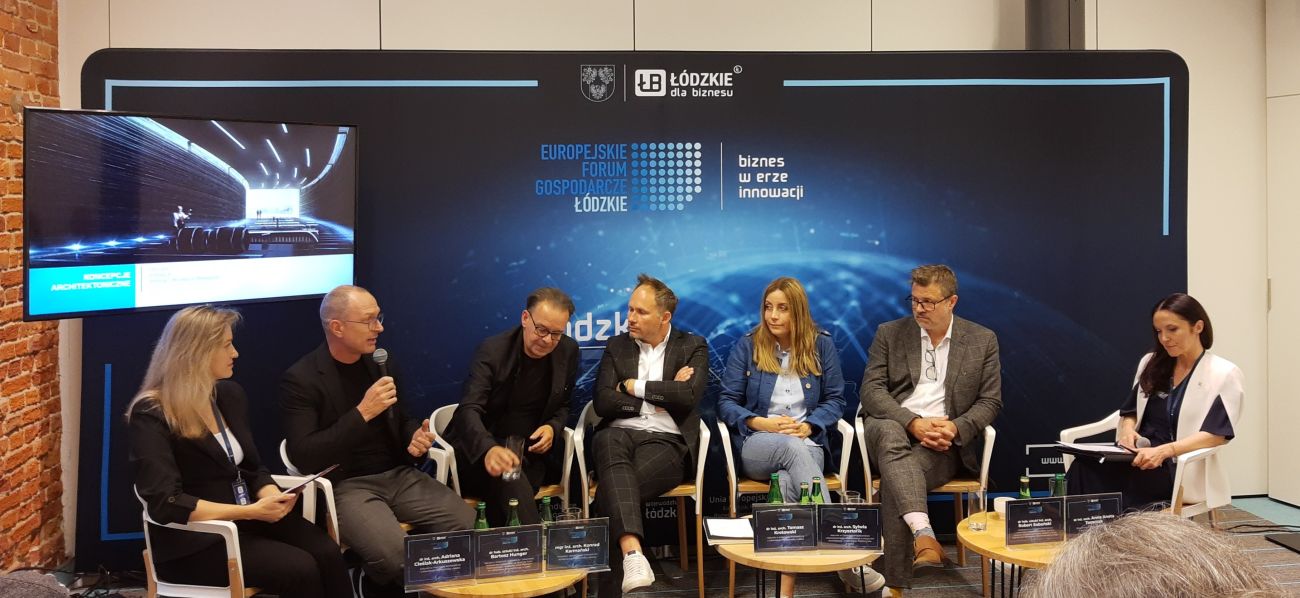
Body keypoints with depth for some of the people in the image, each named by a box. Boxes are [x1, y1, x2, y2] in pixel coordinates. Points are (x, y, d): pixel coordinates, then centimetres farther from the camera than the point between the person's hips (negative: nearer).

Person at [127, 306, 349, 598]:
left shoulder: (230, 394, 9)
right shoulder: (151, 415, -13)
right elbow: (166, 504, -22)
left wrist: (272, 496, -9)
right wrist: (250, 511, -25)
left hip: (245, 519, 6)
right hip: (193, 540, -6)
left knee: (326, 552, -22)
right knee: (299, 569, -27)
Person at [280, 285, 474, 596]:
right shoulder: (300, 379, -8)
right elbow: (303, 456, -17)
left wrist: (417, 439, -2)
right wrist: (362, 413, -22)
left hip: (398, 475, 6)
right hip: (345, 485, -5)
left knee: (468, 525, -16)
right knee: (391, 551, -32)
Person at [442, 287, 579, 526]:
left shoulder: (568, 351, 1)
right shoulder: (492, 351, -13)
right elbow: (469, 410, -25)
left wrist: (554, 428, -9)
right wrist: (489, 449, -47)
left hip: (529, 451, 3)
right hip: (480, 451, -3)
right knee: (510, 478, -36)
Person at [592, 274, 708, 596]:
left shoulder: (693, 347, 10)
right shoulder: (616, 346, 16)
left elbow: (689, 396, -10)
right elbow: (602, 402, 3)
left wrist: (633, 386, -3)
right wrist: (661, 396, -3)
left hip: (666, 441, -2)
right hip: (619, 434, 2)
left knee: (609, 493, -32)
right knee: (609, 443, -39)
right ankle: (632, 553, -53)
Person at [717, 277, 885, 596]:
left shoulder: (821, 345, 9)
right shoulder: (746, 346, 5)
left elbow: (835, 400, 8)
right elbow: (726, 402, 4)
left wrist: (808, 426, -11)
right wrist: (760, 423, -14)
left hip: (807, 443, 1)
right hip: (756, 445, -1)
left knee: (788, 482, -37)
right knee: (791, 447, -38)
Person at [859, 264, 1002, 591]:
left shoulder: (982, 340, 10)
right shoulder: (890, 333, 9)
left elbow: (990, 401, 8)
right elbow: (871, 391, 0)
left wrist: (956, 428, -13)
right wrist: (913, 423, -16)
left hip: (945, 440, 0)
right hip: (892, 427, 1)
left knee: (896, 477, -33)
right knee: (891, 434, -39)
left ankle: (895, 582, -31)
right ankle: (924, 535, -53)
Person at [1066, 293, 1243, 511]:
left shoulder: (1224, 374, 2)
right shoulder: (1151, 364, 18)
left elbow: (1216, 433, -8)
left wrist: (1163, 451, -23)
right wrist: (1128, 428, -3)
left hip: (1181, 469, -5)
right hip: (1141, 456, 5)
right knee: (1084, 466, -32)